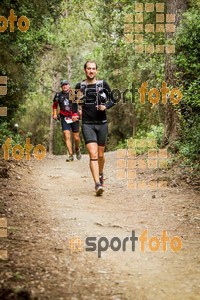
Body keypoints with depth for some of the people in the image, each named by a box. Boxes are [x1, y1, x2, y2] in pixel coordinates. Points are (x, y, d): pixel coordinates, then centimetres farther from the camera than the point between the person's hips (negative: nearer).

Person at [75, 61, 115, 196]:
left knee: (100, 154, 12)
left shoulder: (103, 84, 3)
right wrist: (77, 100, -1)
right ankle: (98, 184, -20)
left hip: (102, 123, 1)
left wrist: (105, 106, -9)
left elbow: (113, 100, 10)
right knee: (93, 154, -15)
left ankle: (101, 174, 42)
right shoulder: (80, 86, 5)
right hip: (87, 124, -1)